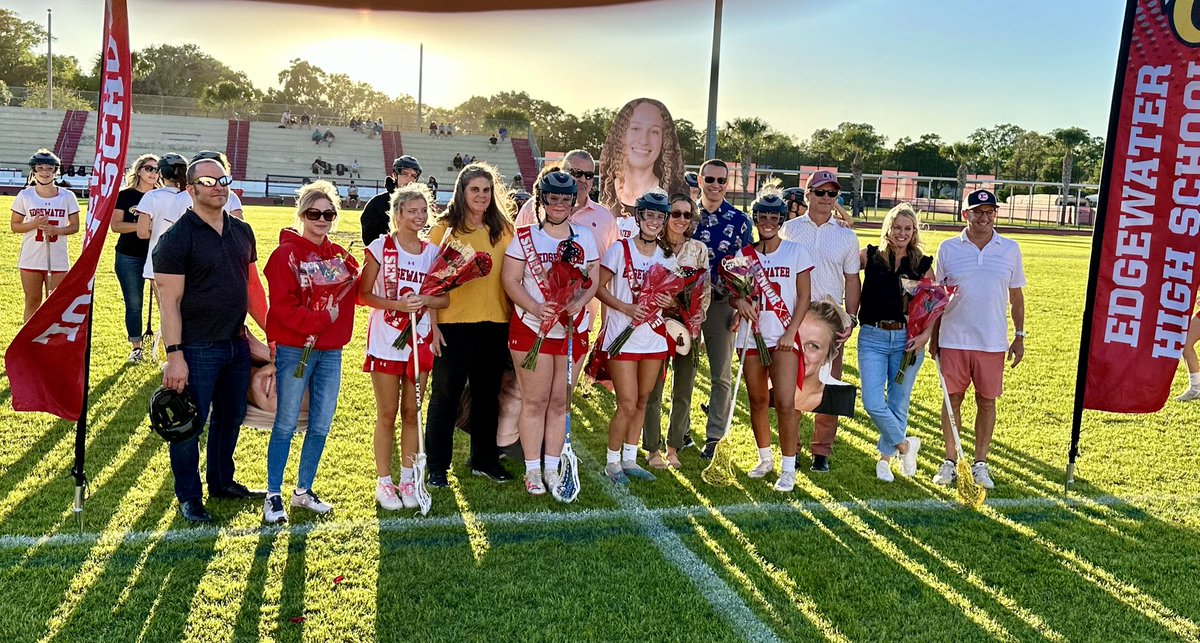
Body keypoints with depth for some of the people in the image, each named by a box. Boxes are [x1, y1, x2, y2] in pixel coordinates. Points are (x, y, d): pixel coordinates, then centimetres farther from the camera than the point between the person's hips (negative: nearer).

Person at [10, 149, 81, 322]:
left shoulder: (67, 196, 0)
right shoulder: (25, 195, 0)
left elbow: (74, 226, 4)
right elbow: (14, 226, 4)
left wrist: (57, 230, -15)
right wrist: (33, 224, -16)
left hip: (58, 260, 0)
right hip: (31, 259, 0)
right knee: (32, 302, 8)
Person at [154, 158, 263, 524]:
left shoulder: (242, 232, 8)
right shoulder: (178, 238, -11)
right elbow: (169, 301, -14)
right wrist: (174, 355, -19)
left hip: (237, 343, 7)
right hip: (197, 349, -6)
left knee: (230, 417, 17)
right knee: (191, 423, 5)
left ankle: (222, 482, 35)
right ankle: (189, 497, 20)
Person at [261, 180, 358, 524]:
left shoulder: (340, 255, 11)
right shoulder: (286, 253, -6)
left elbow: (353, 295, 8)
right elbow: (282, 305, -14)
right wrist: (321, 320, -20)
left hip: (330, 351, 6)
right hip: (294, 350, -5)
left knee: (321, 426, 10)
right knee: (286, 425, 2)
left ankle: (303, 491, 25)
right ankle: (273, 496, 15)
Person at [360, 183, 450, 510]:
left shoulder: (432, 252, 5)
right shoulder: (381, 247, -5)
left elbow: (444, 299, 7)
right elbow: (364, 294, -8)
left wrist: (423, 300, -14)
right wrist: (398, 305, -22)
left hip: (419, 342, 3)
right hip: (385, 341, -3)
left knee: (411, 413, 10)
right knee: (387, 415, 4)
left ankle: (407, 479, 21)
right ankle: (383, 482, 16)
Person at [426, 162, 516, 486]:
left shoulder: (503, 229, 9)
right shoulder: (445, 228, -2)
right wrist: (432, 324, -11)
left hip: (496, 324, 4)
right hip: (454, 324, -4)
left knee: (488, 395, 14)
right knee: (446, 396, 6)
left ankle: (484, 459, 29)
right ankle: (437, 466, 16)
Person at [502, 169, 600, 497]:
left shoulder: (584, 237, 9)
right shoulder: (524, 236, -1)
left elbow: (593, 281, 8)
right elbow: (511, 281, -6)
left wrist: (577, 304, -12)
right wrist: (537, 309, -19)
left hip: (573, 330, 3)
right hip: (531, 328, -3)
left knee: (560, 402, 8)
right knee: (534, 401, 1)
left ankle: (552, 469, 18)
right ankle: (532, 470, 12)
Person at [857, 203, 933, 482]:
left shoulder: (923, 264, 4)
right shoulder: (870, 256, 3)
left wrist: (927, 334, -8)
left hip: (908, 340, 1)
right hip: (872, 338, 0)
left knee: (898, 404, 8)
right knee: (873, 403, -9)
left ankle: (885, 457, 29)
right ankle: (905, 445, 17)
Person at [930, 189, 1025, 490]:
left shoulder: (1010, 249, 5)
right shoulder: (948, 248, 2)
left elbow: (1016, 295, 12)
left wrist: (1019, 336, 9)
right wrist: (933, 337, 6)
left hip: (993, 341, 1)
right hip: (953, 339, -1)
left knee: (987, 401, 6)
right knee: (952, 399, 5)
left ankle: (980, 464, 18)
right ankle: (950, 461, 17)